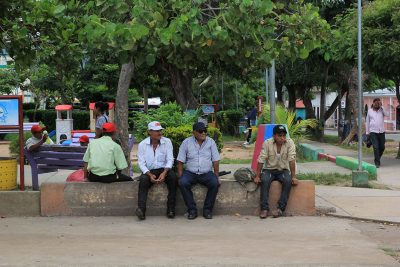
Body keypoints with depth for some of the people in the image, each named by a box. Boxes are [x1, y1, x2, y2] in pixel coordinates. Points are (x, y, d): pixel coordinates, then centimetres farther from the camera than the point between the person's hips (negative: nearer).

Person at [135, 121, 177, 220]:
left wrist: (164, 173, -23)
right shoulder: (142, 144, -2)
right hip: (149, 171, 0)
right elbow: (141, 163, -5)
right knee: (143, 179, -32)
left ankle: (171, 210, -26)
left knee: (173, 177, -30)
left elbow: (170, 160, -6)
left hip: (164, 170, 1)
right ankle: (141, 210, -41)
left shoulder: (167, 142, -1)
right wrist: (150, 175, -23)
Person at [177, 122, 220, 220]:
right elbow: (180, 161, 2)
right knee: (183, 183, -31)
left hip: (206, 173, 1)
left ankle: (207, 210, -13)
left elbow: (216, 160, 4)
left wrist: (216, 176, -5)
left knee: (215, 183, -29)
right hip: (190, 173, 0)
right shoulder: (186, 142, 2)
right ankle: (192, 210, -19)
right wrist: (180, 176, -9)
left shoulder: (210, 142, 4)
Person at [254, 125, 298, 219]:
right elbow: (261, 160, -11)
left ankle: (280, 208, -26)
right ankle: (264, 208, -28)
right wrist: (257, 176, -15)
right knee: (265, 181, -31)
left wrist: (293, 177, -19)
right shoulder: (267, 143, -12)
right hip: (269, 169, 0)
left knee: (288, 181, -30)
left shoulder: (290, 143, -11)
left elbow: (291, 160, -14)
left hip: (283, 170, 1)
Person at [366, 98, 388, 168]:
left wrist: (381, 106, -19)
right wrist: (367, 133, 6)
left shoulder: (382, 110, 4)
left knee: (382, 147, 7)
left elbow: (387, 114, -17)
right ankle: (377, 163, -8)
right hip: (373, 132, -2)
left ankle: (377, 159, 31)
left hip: (381, 131, 2)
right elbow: (367, 122, 9)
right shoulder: (369, 111, 4)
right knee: (376, 147, -12)